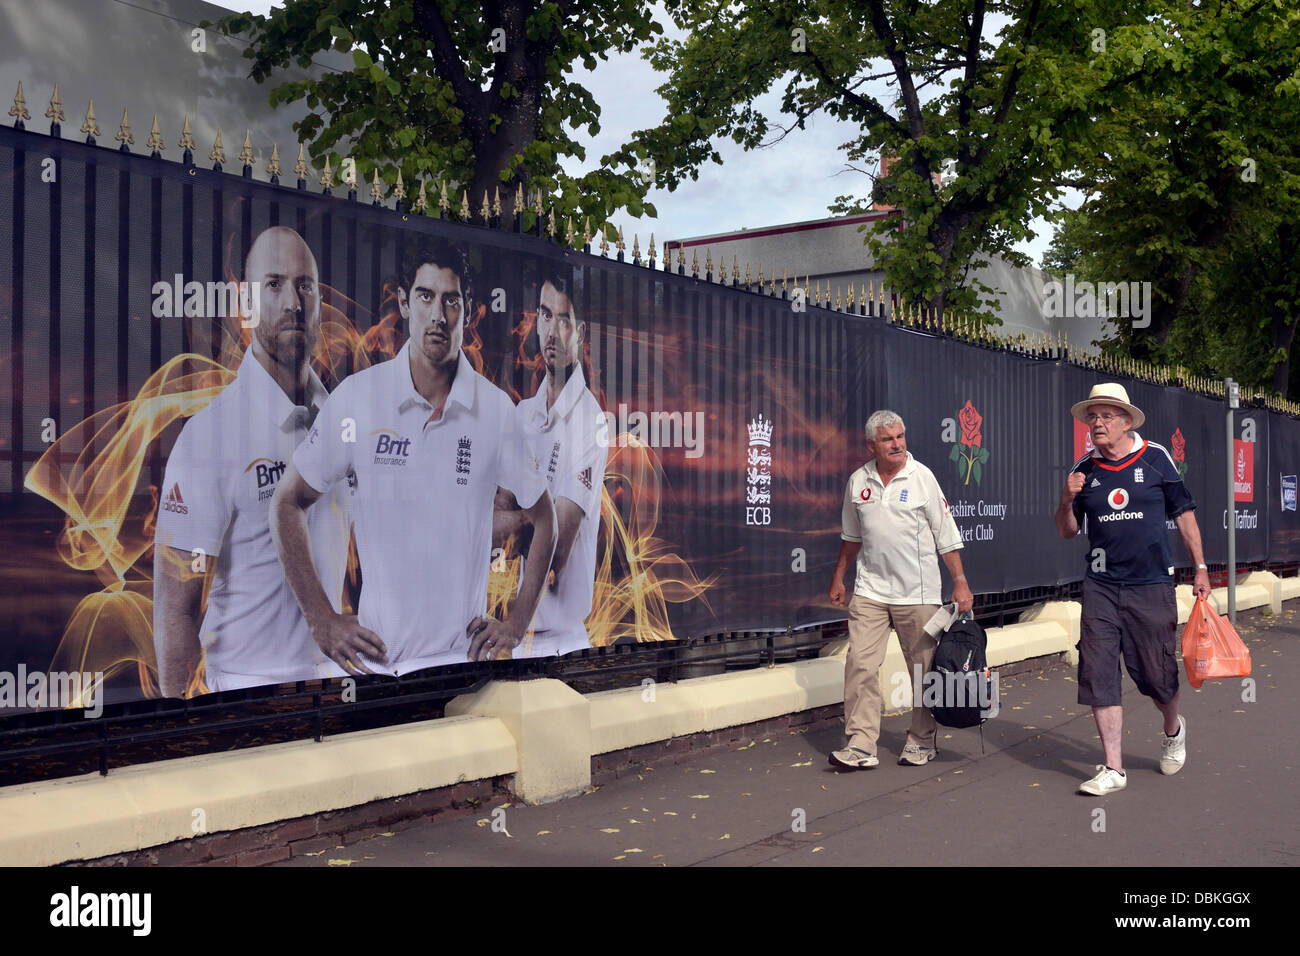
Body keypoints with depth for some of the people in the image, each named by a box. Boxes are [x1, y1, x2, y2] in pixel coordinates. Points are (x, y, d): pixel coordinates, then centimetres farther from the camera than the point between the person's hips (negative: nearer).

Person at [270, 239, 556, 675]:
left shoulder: (497, 409, -2)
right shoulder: (355, 398, -5)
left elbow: (543, 518, 10)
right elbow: (288, 503, 4)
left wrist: (517, 623, 3)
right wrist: (321, 621, -1)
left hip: (464, 654, 1)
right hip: (373, 652, 0)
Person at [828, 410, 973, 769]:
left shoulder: (922, 477, -4)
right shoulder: (858, 481, 6)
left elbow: (946, 535, -2)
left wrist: (960, 582, -6)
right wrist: (838, 577, 21)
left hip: (918, 591, -2)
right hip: (870, 590, 3)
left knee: (923, 668, 6)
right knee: (860, 664, -6)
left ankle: (921, 741, 21)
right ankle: (861, 745, -3)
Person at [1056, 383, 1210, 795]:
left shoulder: (1155, 458, 1)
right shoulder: (1084, 469, 6)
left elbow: (1184, 513, 8)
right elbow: (1067, 531, 12)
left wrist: (1200, 567, 5)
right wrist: (1067, 500, -8)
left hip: (1152, 585, -2)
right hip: (1101, 587, 2)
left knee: (1157, 674, 6)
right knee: (1098, 675, -4)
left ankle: (1173, 730, 40)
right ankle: (1113, 768, 4)